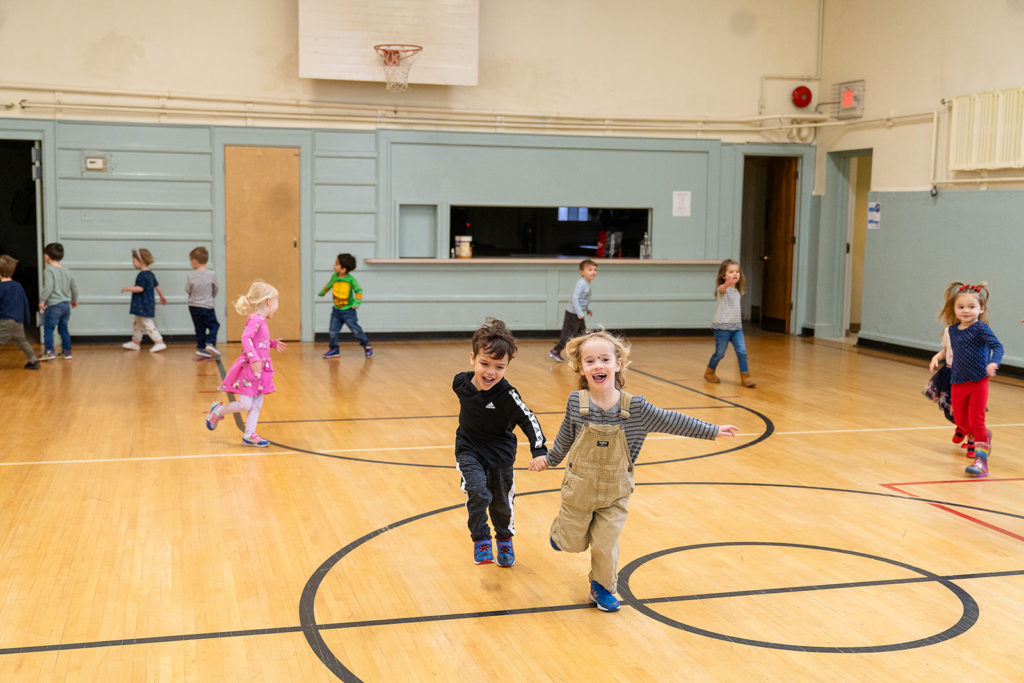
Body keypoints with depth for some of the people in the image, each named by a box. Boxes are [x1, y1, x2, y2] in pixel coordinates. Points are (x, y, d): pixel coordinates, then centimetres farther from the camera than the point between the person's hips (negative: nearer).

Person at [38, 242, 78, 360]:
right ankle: (67, 352, 18)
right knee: (63, 329, 15)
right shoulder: (66, 271, 12)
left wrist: (42, 300, -16)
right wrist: (74, 300, 33)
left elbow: (48, 287, -22)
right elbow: (74, 287, 19)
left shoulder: (49, 271, -10)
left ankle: (49, 352, -6)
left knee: (48, 329, -1)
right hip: (66, 304, 7)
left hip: (53, 305, -7)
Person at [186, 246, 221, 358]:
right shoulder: (212, 274, -8)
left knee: (199, 328, 11)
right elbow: (215, 290, 3)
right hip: (207, 306, -2)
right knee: (213, 325, 8)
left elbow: (187, 290, -2)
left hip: (193, 306, 2)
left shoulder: (191, 274, -8)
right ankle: (210, 343, -10)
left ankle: (201, 348, 10)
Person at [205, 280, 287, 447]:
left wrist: (273, 343, 34)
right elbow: (246, 338, -28)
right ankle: (218, 411, 17)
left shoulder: (260, 320, 15)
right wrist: (254, 358, -37)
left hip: (259, 369, 10)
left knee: (257, 405, 8)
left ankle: (249, 435, 12)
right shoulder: (255, 319, -15)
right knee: (244, 404, -7)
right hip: (249, 369, -10)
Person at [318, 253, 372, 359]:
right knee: (333, 331, 0)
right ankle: (334, 350, 14)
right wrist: (322, 292, 35)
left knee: (356, 330, -1)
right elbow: (329, 285, 20)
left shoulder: (350, 279, -15)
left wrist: (357, 302, -18)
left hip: (348, 311, -4)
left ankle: (366, 345, 19)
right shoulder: (334, 276, -1)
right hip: (336, 310, 4)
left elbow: (358, 290, -7)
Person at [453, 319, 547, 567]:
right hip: (468, 450, 1)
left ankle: (505, 540, 44)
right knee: (478, 493, -22)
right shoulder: (460, 382, -14)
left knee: (501, 503, 15)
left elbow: (528, 420, -19)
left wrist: (540, 451, -29)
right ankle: (480, 540, 0)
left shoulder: (507, 394, -26)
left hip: (500, 453, -1)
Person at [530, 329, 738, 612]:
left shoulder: (634, 407, -15)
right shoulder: (576, 402, -15)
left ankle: (602, 587, 28)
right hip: (579, 489, 0)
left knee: (605, 546, 1)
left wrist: (712, 430, 3)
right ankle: (561, 529, 48)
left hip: (615, 493, 0)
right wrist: (549, 459, 18)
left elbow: (671, 421, -3)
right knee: (574, 543, 13)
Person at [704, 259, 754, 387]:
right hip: (722, 327, -6)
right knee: (720, 353, 4)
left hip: (737, 327, 6)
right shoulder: (722, 289, -10)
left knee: (742, 352, -7)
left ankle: (745, 377, -2)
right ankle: (709, 373, 26)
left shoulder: (737, 291, 13)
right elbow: (723, 288, -37)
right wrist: (727, 283, -59)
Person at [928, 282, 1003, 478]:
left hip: (978, 382, -6)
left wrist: (993, 363, -39)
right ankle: (984, 436, 40)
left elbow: (997, 346, -23)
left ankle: (981, 458, -4)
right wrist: (939, 355, 15)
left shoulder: (981, 328, -13)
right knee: (961, 421, 11)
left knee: (976, 420, -9)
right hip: (957, 383, 6)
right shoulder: (953, 330, 6)